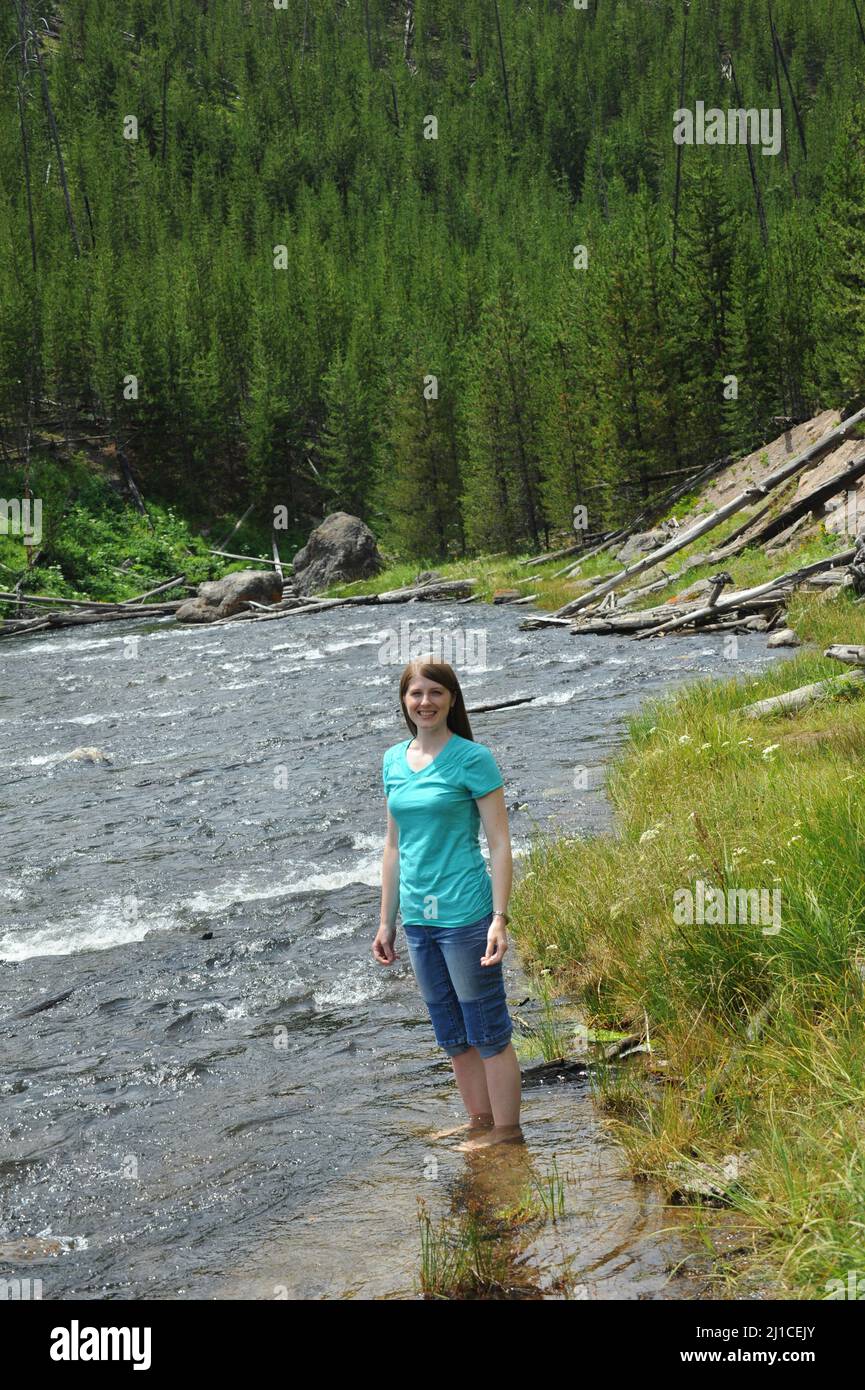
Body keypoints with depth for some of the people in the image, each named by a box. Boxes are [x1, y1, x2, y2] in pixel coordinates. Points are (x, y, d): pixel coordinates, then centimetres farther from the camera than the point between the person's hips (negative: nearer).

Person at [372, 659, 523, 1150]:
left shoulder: (473, 759, -8)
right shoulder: (394, 760, 9)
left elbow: (500, 844, -9)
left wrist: (500, 919, -15)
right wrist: (387, 922, 15)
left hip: (464, 915, -6)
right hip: (419, 918, 6)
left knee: (488, 1030, 2)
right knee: (453, 1034, 16)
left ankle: (507, 1132, 13)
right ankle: (480, 1122, 29)